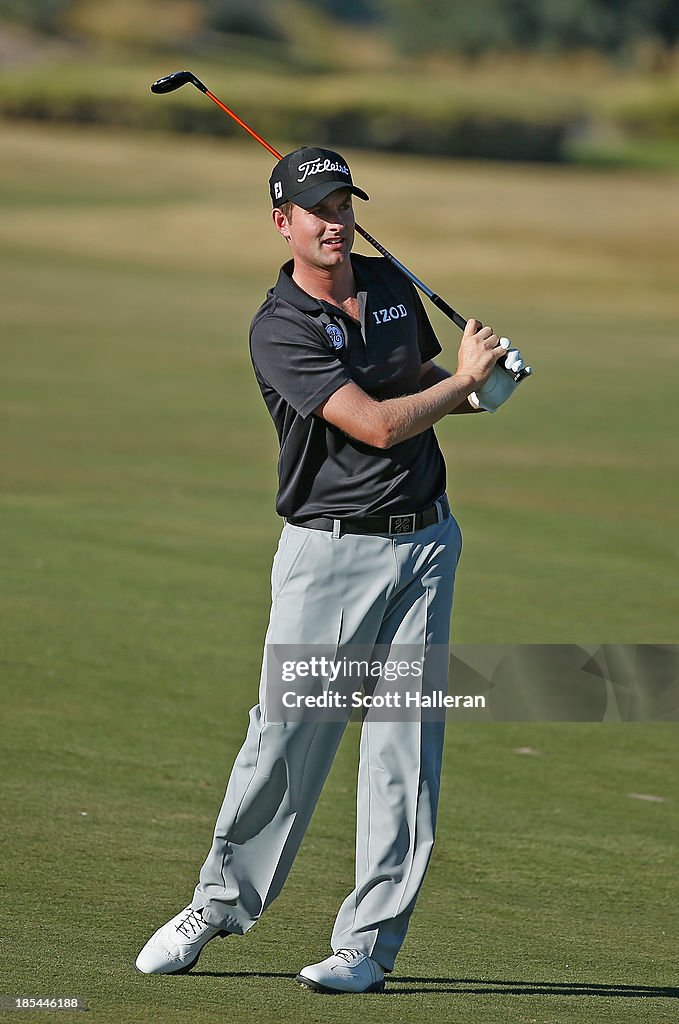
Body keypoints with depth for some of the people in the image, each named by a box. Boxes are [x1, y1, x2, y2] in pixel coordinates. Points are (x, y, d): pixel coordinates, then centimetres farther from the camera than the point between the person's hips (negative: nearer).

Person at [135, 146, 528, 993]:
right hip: (328, 549, -5)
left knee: (404, 739, -1)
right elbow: (377, 424, -20)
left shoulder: (392, 284, 8)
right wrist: (464, 378, -8)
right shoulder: (280, 330, -13)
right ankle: (222, 902, 17)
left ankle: (368, 941, 2)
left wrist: (479, 391, 4)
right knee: (286, 734, -4)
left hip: (424, 539, 5)